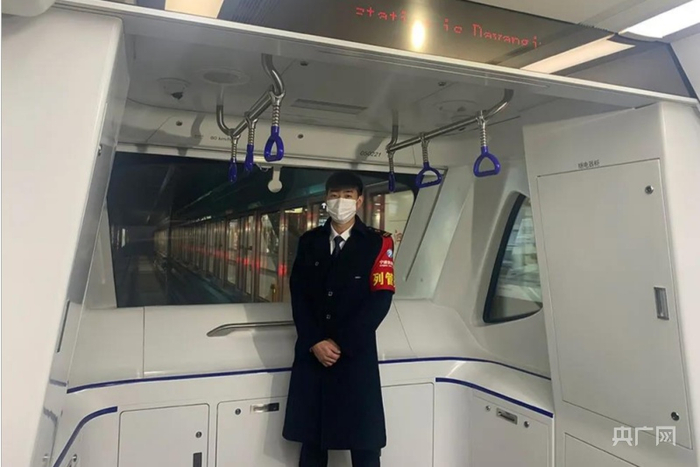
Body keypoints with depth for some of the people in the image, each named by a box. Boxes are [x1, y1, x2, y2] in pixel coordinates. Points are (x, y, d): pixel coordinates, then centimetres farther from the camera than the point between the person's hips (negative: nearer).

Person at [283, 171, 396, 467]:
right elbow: (298, 296, 4)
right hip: (311, 354, 3)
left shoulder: (378, 243, 0)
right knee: (311, 440, 11)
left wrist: (340, 344, -12)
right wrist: (315, 343, -9)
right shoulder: (309, 242, 9)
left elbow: (380, 299, -8)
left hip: (356, 356, -2)